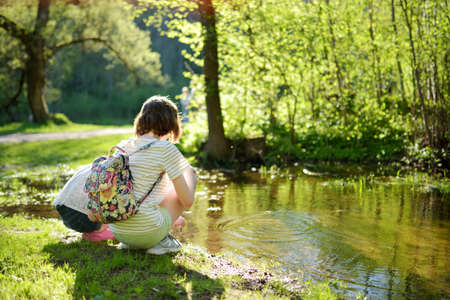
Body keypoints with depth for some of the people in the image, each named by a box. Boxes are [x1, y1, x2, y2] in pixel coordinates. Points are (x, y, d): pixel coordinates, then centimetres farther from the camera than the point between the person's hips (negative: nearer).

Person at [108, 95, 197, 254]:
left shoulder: (122, 147, 8)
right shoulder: (166, 149, -12)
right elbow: (187, 200, -7)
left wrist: (171, 216, 32)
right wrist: (189, 173, 14)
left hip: (117, 232, 6)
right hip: (146, 233, -6)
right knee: (191, 176, 13)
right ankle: (160, 239, 5)